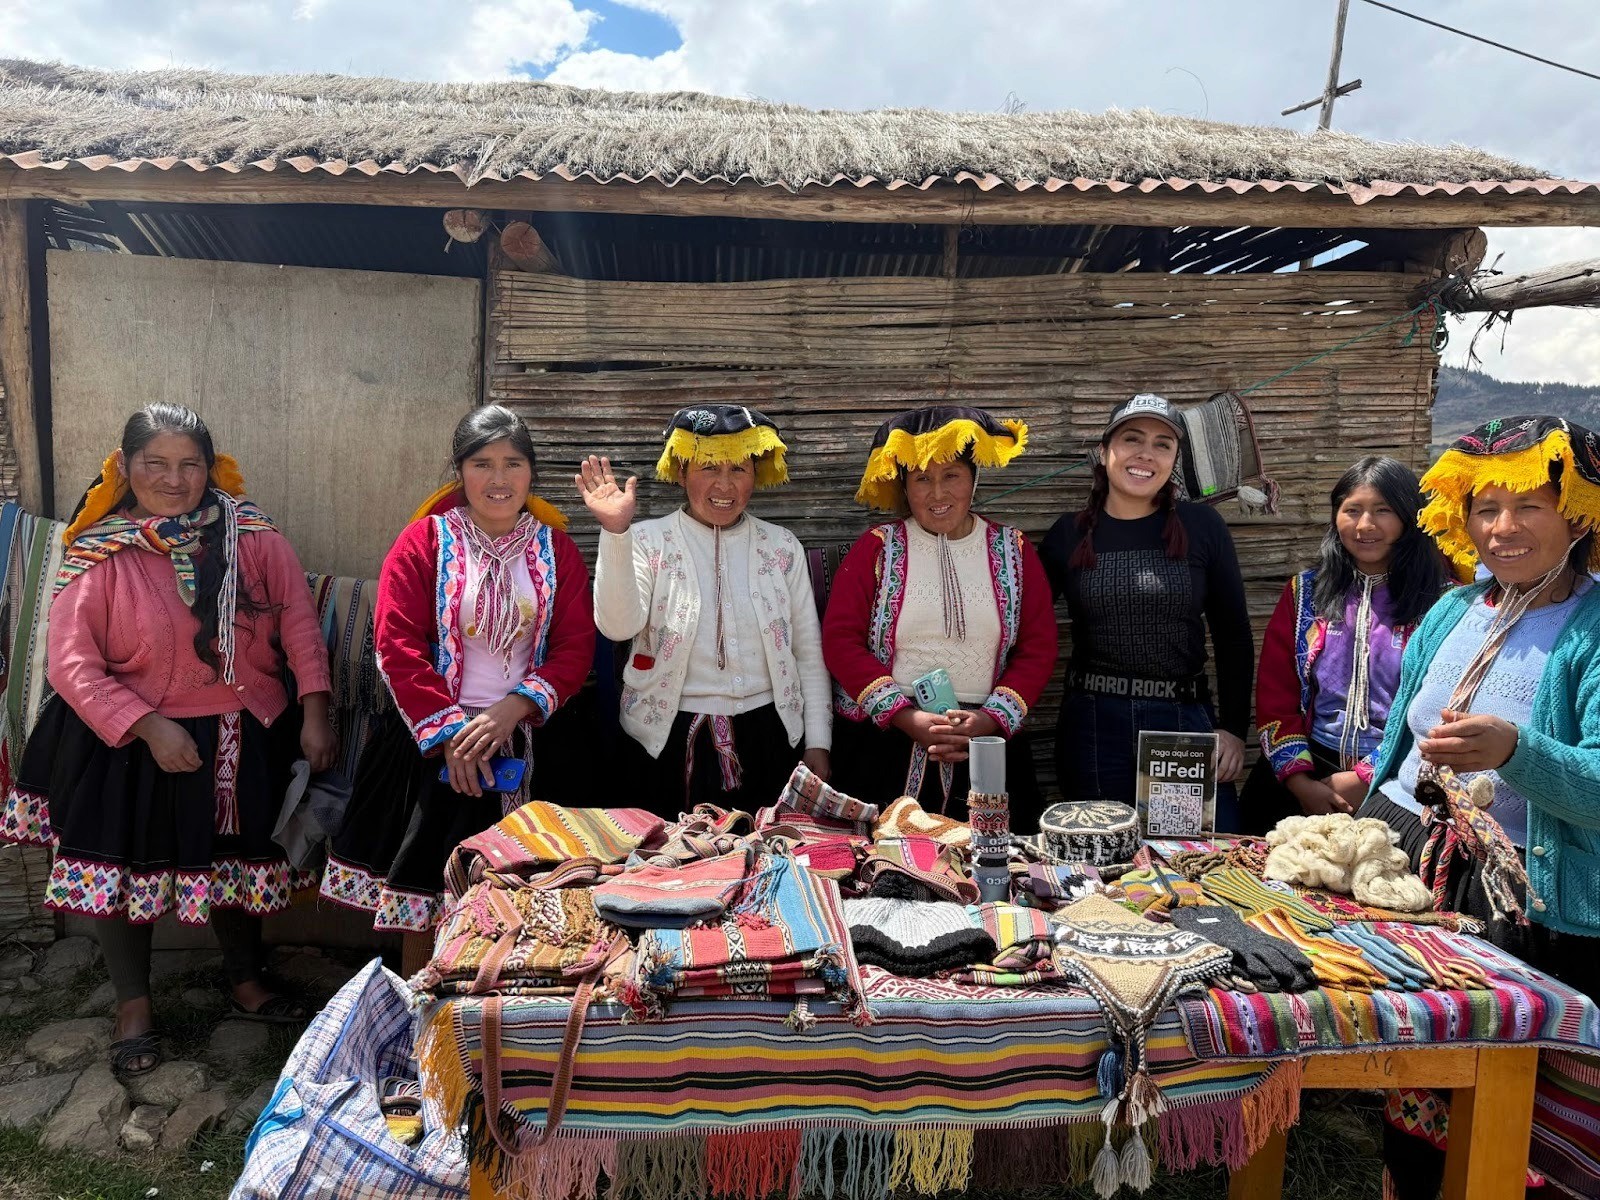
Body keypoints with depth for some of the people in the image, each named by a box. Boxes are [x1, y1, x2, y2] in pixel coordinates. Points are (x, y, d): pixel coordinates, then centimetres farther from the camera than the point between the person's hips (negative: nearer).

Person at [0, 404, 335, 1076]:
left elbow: (299, 623, -7)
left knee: (238, 861, 17)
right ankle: (133, 1006, 34)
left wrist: (314, 713, -14)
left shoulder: (252, 535, -6)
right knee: (123, 871, 11)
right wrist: (150, 727, -22)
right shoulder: (100, 555, -11)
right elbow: (70, 664, -14)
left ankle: (246, 984, 40)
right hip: (132, 745, -1)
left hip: (243, 741, 2)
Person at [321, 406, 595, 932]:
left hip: (524, 747, 1)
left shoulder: (555, 549, 7)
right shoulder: (425, 541, 1)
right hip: (431, 745, -1)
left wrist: (512, 709, -14)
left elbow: (576, 647, 0)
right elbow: (398, 646, -6)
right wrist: (449, 732, -13)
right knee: (420, 876, 4)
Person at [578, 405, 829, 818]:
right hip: (670, 741, -2)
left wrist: (817, 744, 4)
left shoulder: (783, 547, 6)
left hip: (767, 740, 3)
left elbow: (809, 656, 8)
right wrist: (616, 533, -29)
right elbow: (618, 626, -20)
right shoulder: (648, 541, -3)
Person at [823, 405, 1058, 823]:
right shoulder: (876, 548, 2)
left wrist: (991, 719, -10)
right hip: (884, 746, -1)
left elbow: (1039, 647, 4)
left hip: (987, 743, 2)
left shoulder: (1013, 550, 7)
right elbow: (840, 640, -4)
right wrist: (907, 717, -12)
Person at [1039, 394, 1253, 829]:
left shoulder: (1202, 527, 1)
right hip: (1093, 726, 0)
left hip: (1186, 719, 0)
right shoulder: (1069, 535, 3)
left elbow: (1234, 636, 5)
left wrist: (1234, 727, 1)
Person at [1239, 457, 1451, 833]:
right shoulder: (1305, 592, 9)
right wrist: (1300, 781, -5)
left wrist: (1369, 779, -11)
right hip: (1306, 774, 2)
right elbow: (1274, 693, 5)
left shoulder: (1440, 601, -1)